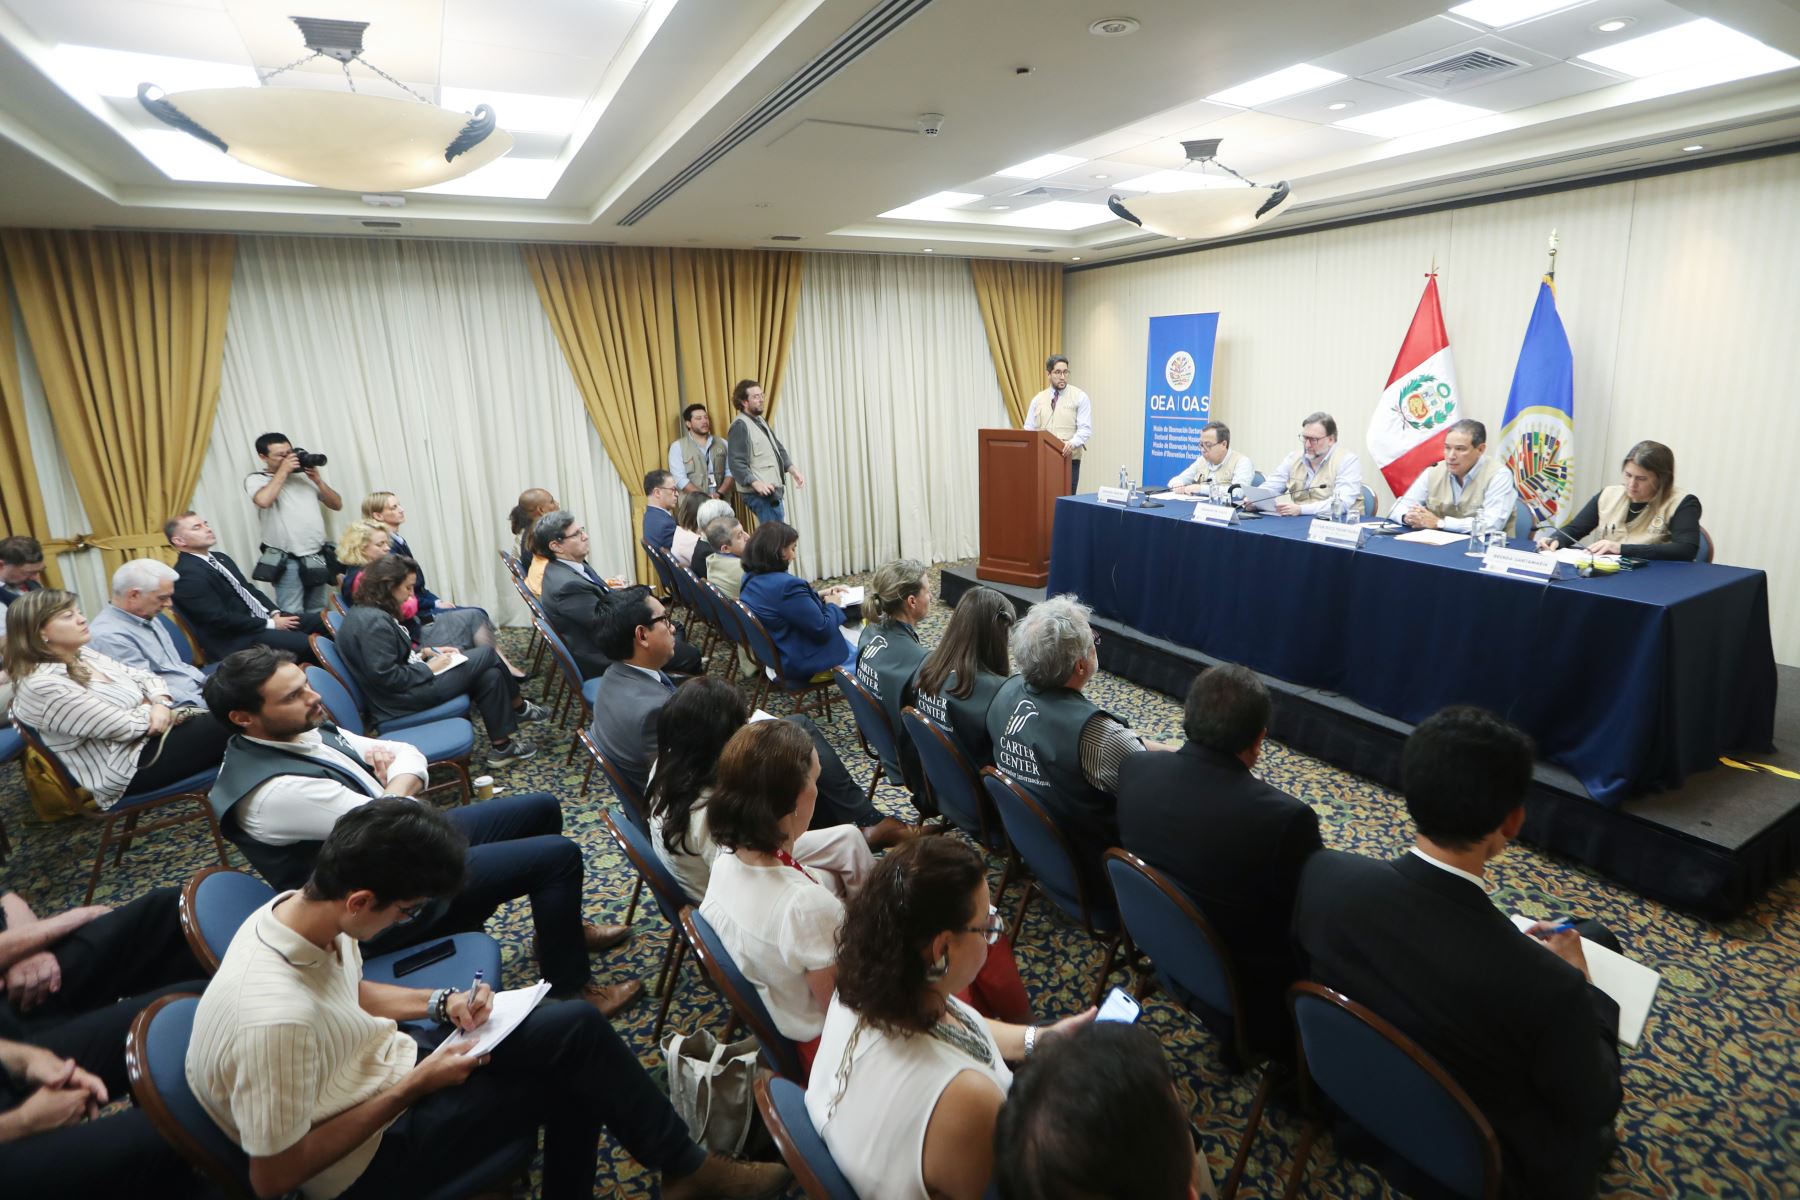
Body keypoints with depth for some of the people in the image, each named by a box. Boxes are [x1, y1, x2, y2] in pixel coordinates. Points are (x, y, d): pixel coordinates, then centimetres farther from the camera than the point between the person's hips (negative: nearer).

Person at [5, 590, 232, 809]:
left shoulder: (82, 654, 7)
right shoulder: (43, 685, -19)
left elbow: (142, 676, 11)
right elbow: (123, 725, -21)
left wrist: (161, 703, -10)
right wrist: (167, 711, -5)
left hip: (144, 736, 9)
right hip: (128, 766, -9)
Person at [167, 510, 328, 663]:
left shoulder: (220, 557, 14)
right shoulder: (187, 574, -15)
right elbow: (220, 619, -19)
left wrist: (275, 613, 0)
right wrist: (271, 624, -15)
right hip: (238, 639, -9)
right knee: (309, 644, -26)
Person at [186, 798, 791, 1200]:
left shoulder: (295, 907, -12)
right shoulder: (277, 1021, -37)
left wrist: (440, 1003, -6)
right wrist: (416, 1085, -20)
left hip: (387, 1069, 7)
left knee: (576, 1030, -4)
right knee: (570, 1073, -8)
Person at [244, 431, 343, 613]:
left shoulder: (305, 475, 13)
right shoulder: (256, 478, 1)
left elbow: (337, 505, 13)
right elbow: (263, 501, -22)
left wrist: (317, 480, -2)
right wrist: (283, 471, -11)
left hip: (317, 558, 4)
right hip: (287, 562, -4)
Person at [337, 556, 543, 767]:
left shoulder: (366, 611, 8)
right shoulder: (373, 622, -24)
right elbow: (386, 677, -26)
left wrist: (425, 652, 7)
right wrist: (428, 668, -15)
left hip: (409, 680, 10)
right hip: (402, 697, -10)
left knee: (490, 676, 0)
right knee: (487, 654, -5)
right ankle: (519, 707, 14)